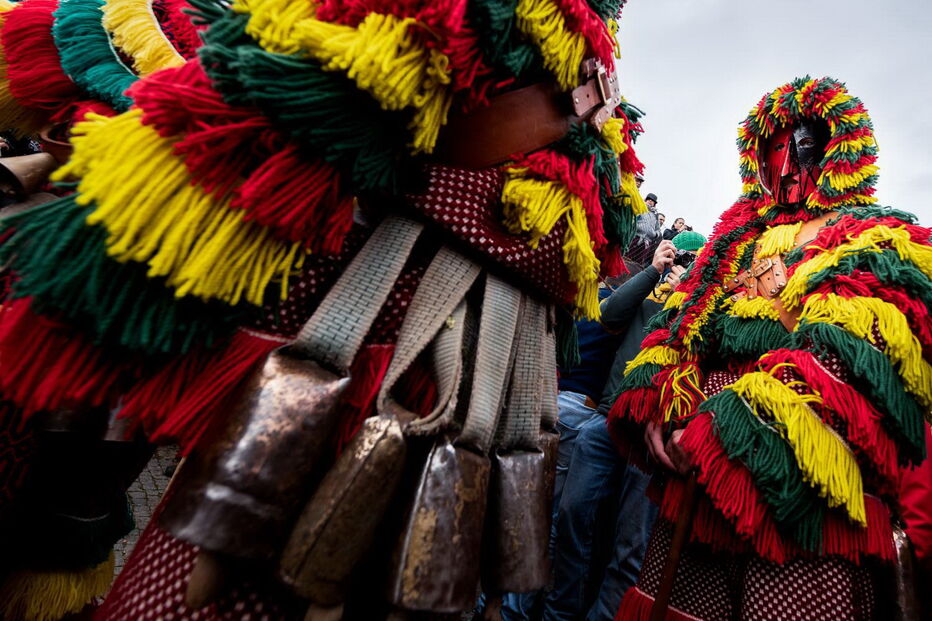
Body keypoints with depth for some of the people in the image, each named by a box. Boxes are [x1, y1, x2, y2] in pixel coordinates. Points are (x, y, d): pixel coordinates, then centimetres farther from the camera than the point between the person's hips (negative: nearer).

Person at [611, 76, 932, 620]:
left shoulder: (874, 241, 8)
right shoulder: (741, 243, 26)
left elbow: (850, 364, -10)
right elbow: (677, 327, 18)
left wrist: (729, 429, -19)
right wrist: (657, 407, 0)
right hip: (698, 483, 5)